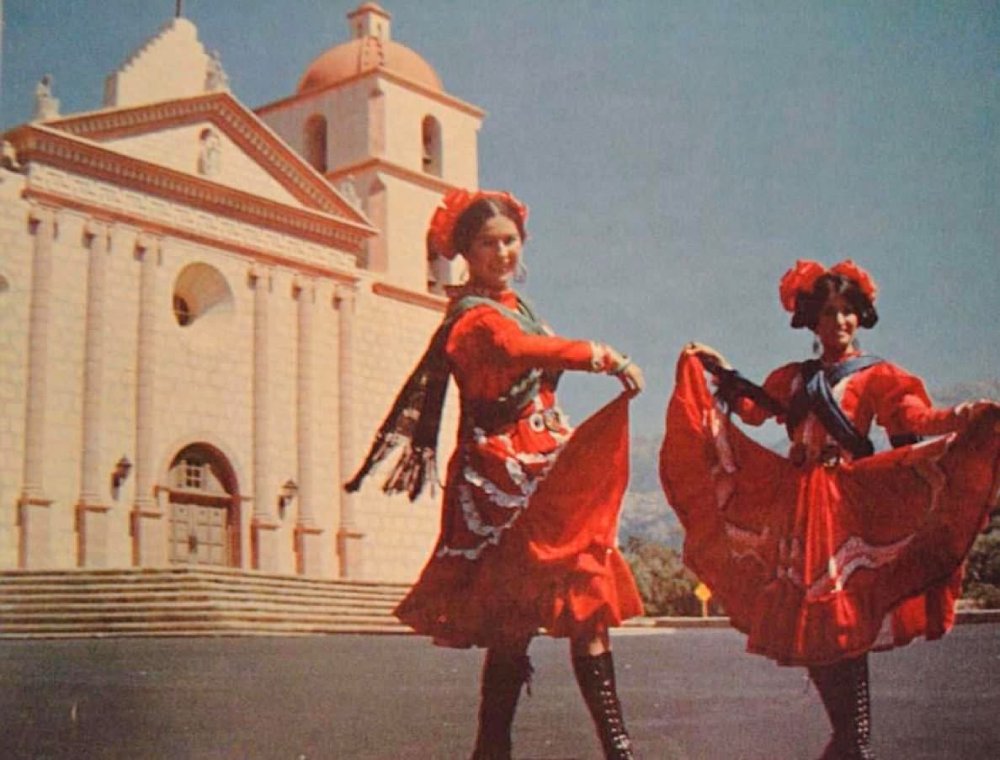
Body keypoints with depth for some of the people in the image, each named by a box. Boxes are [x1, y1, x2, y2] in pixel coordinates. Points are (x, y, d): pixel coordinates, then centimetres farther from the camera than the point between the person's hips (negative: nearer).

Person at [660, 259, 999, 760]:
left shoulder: (874, 375, 3)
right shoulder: (794, 378, 19)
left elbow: (915, 418, -12)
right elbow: (752, 410, 12)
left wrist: (959, 418, -31)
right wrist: (720, 374, 7)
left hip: (845, 504, -5)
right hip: (795, 503, 5)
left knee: (840, 619, -12)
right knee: (802, 621, 4)